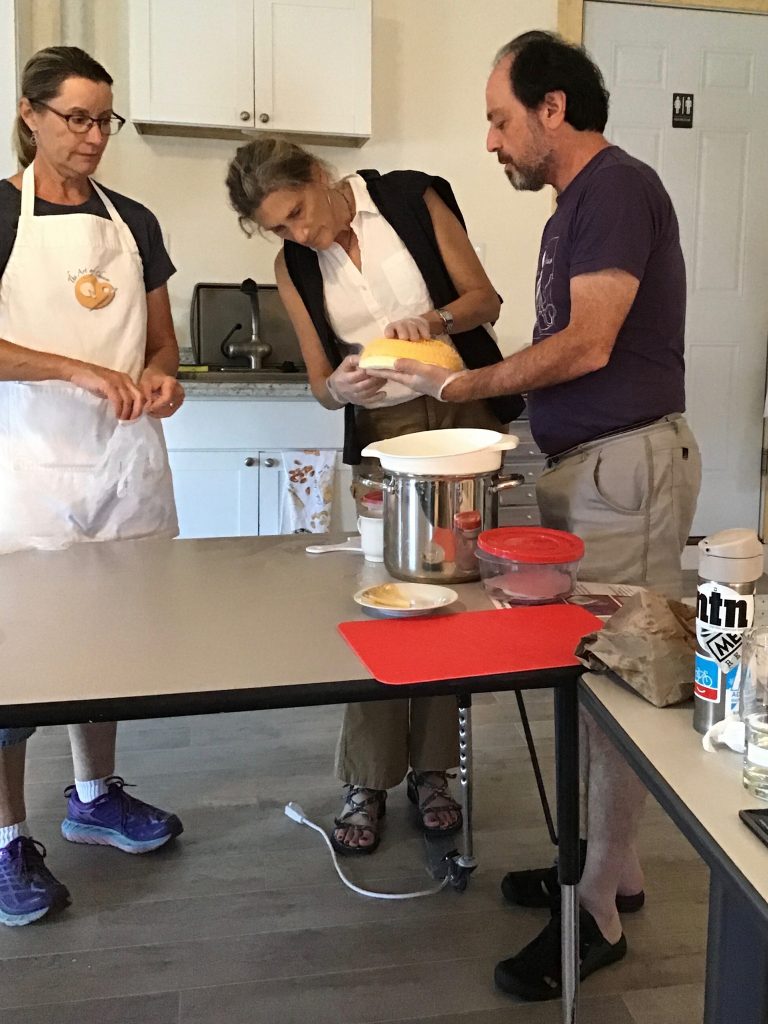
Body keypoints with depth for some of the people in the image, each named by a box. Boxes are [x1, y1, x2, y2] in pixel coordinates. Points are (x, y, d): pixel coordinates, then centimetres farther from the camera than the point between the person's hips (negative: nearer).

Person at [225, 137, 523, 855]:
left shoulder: (414, 198, -4)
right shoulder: (294, 266, 3)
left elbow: (485, 299, -1)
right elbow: (320, 380, 5)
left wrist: (435, 320, -21)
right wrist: (340, 388, -19)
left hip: (463, 412, -1)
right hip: (382, 429, 1)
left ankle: (432, 769, 15)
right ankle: (368, 782, 8)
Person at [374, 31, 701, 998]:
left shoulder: (617, 188, -10)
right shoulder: (573, 204, 18)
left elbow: (586, 346, -18)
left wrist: (460, 385, -11)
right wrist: (460, 381, 7)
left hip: (627, 464, -9)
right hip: (581, 463, 9)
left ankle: (598, 912, 10)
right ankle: (606, 863, 28)